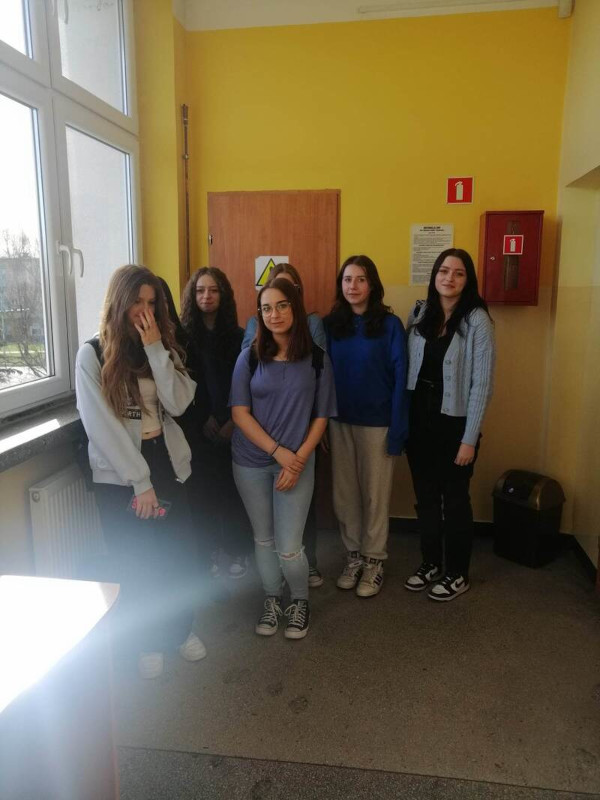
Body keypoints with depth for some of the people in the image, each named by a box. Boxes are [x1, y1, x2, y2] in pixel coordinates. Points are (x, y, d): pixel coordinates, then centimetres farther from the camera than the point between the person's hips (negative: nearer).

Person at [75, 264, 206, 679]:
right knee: (136, 562, 9)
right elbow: (100, 426, -14)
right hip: (119, 476, -3)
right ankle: (148, 642, 32)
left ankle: (182, 628, 37)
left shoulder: (164, 347, 5)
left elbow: (178, 404, -9)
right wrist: (139, 481, -16)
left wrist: (155, 349, -16)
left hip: (167, 465, 4)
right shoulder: (92, 354, -8)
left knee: (178, 554, 11)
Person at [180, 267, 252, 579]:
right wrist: (202, 418, -8)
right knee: (203, 491, 4)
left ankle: (237, 552, 21)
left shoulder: (237, 336, 4)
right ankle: (209, 552, 22)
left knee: (233, 490, 4)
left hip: (232, 429, 1)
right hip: (197, 429, 0)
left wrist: (232, 421, -8)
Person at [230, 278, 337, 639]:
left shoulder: (317, 359, -4)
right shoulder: (249, 357, -4)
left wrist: (299, 459, -11)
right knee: (264, 540, 14)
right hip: (251, 463, 2)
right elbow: (240, 413, -7)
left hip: (298, 462, -1)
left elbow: (321, 417, -2)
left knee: (289, 548, -2)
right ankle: (272, 600, 38)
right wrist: (279, 452, -14)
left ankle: (300, 602, 28)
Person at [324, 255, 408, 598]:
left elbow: (400, 377, -9)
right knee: (345, 493, 11)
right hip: (340, 421, 4)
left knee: (375, 493, 8)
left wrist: (397, 428, -14)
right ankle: (354, 555, 29)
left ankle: (374, 560, 24)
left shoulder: (390, 324, -8)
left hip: (377, 422, -3)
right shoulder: (331, 323, 3)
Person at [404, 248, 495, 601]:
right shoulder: (419, 315, 4)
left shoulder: (477, 321, -11)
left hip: (454, 422, -4)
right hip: (419, 419, 5)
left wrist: (470, 438, -14)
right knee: (425, 496, 16)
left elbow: (482, 384, -13)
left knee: (455, 499, 10)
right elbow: (408, 368, 7)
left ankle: (457, 574, 28)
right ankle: (431, 563, 35)